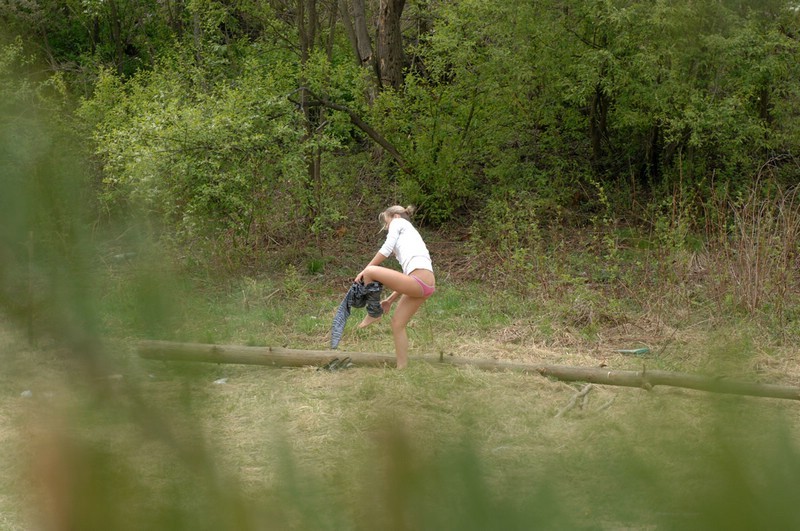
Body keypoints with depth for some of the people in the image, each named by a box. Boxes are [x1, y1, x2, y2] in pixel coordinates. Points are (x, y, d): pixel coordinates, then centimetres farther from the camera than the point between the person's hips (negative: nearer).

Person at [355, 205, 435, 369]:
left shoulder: (399, 222, 12)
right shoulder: (410, 234, 34)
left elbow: (386, 249, -3)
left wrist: (365, 270, 4)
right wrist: (390, 300, 29)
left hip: (418, 281, -9)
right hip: (426, 286, 9)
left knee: (370, 272, -7)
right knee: (398, 323, 15)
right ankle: (402, 368, 17)